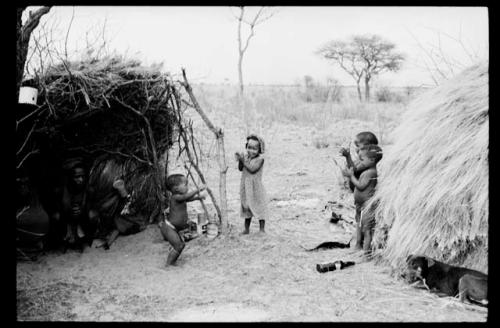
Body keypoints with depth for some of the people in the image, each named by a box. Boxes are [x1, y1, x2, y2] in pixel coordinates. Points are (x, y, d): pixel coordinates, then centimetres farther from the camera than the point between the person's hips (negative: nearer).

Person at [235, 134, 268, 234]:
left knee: (259, 208, 2)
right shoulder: (246, 156, 2)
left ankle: (262, 229, 13)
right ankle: (246, 229, 25)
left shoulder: (260, 158, -13)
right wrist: (240, 160, -18)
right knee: (246, 208, 14)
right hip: (246, 187, 5)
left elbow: (252, 169, -23)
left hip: (256, 187, -5)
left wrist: (243, 160, -22)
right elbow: (241, 169, -2)